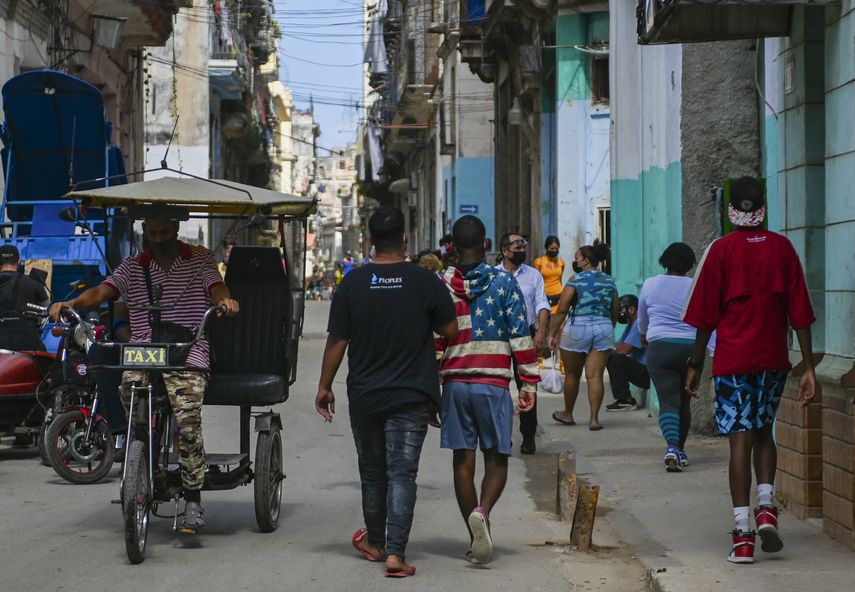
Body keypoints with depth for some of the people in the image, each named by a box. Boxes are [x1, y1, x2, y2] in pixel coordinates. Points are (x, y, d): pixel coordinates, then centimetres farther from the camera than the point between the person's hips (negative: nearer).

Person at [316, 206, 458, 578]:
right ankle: (395, 552, -12)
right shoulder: (425, 282, -7)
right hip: (412, 396, -2)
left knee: (372, 472, 17)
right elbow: (450, 331, 0)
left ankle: (375, 542, 32)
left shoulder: (353, 283, -4)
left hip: (365, 395, 2)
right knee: (402, 474, -2)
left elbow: (337, 341, -2)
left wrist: (325, 386, 8)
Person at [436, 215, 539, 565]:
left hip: (455, 383, 2)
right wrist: (529, 382, 1)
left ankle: (476, 541, 10)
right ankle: (482, 511, -23)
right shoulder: (503, 283, -1)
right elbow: (520, 336, -4)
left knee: (463, 461, 8)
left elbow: (433, 342, 5)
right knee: (496, 458, 5)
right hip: (493, 383, -2)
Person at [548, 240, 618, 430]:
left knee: (572, 375, 12)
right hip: (604, 327, 4)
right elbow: (615, 311, 14)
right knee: (595, 376, 1)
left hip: (578, 327, -4)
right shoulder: (609, 281, 9)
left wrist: (553, 334, -3)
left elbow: (562, 309, -9)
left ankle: (568, 414, 26)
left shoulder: (576, 279, -5)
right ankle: (594, 418, -5)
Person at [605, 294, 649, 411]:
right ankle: (623, 398, 7)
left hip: (647, 372, -10)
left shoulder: (639, 323, -17)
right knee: (609, 358, 10)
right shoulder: (632, 324, 17)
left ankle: (625, 401, -15)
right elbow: (618, 346, 14)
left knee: (616, 360, -23)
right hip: (641, 368, 10)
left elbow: (624, 349, -24)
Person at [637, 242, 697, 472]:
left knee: (668, 401, -7)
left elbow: (642, 322, 19)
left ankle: (672, 446, -29)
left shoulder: (651, 284, 4)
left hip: (660, 348, -1)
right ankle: (680, 450, 25)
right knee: (684, 402, 15)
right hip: (690, 348, 1)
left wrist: (646, 336, 40)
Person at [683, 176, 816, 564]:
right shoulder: (782, 248, 2)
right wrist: (808, 366, 4)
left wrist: (695, 364, 5)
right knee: (763, 432, 21)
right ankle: (766, 505, 0)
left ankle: (743, 535, -6)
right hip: (773, 358, 2)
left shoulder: (721, 250, -4)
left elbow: (705, 315, -4)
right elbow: (799, 312, 0)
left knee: (740, 439, -1)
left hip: (733, 359, -2)